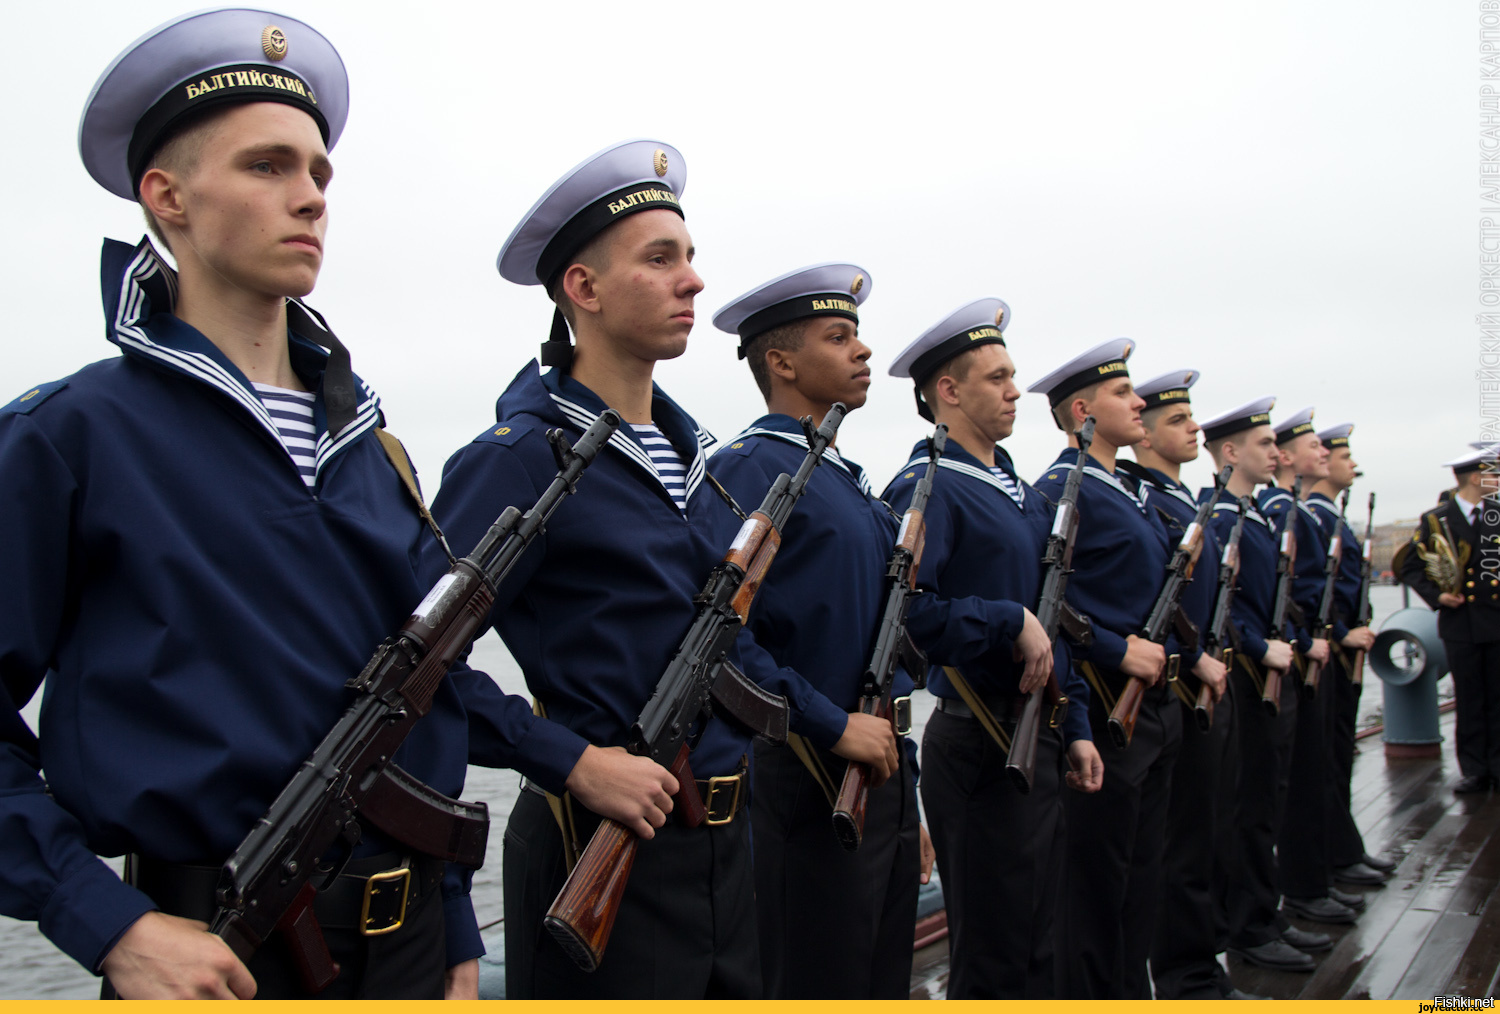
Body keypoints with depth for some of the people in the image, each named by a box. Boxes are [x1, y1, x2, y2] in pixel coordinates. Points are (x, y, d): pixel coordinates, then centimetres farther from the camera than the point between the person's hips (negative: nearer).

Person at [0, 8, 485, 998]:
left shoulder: (371, 448, 6)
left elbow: (433, 704, 10)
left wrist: (458, 942, 10)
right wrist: (110, 927, -15)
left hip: (404, 938, 5)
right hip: (213, 953, -5)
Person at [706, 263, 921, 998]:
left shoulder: (847, 477, 16)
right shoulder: (749, 468, -13)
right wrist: (834, 725, -21)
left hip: (882, 772, 9)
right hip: (811, 790, -9)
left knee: (884, 985, 19)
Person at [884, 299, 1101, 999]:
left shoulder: (1022, 491, 15)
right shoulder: (926, 487, -14)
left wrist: (1075, 726, 15)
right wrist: (1011, 622, -21)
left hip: (1040, 741, 9)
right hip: (980, 748, -9)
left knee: (1036, 939, 20)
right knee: (992, 955, 4)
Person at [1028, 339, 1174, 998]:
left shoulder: (1121, 491, 17)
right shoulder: (1064, 488, -14)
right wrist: (1118, 652, -23)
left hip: (1151, 705, 10)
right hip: (1105, 710, -10)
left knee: (1142, 874, 18)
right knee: (1097, 882, 1)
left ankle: (1131, 990, 31)